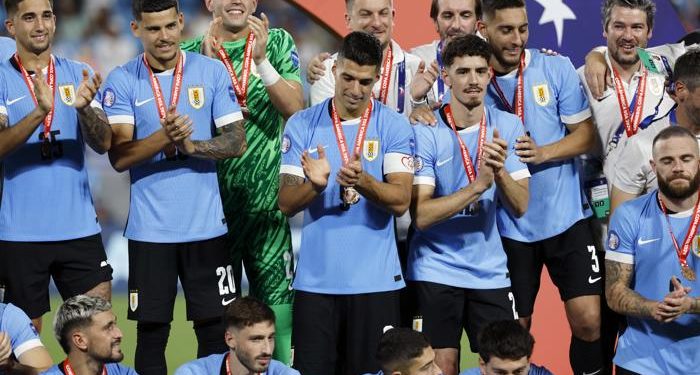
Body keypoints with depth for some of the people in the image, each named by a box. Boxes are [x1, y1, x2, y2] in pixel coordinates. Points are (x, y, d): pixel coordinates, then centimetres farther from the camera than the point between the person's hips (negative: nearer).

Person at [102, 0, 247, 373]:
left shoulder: (211, 71, 2)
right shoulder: (122, 81, -1)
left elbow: (236, 142, -2)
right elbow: (119, 156, -9)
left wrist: (191, 146, -20)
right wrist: (163, 138, -26)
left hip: (207, 226, 1)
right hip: (149, 228, -1)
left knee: (216, 330, 3)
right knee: (151, 333, 2)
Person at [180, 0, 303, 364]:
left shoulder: (277, 43, 6)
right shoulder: (190, 53, 6)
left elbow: (294, 107, -6)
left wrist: (261, 60, -18)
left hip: (267, 201, 0)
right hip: (213, 203, 0)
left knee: (278, 303, -2)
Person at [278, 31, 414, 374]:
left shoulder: (394, 127, 0)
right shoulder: (302, 125, 4)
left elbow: (400, 201, -10)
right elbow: (286, 203, -1)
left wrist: (362, 182, -28)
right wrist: (314, 185, -22)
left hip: (375, 281, -1)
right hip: (315, 279, 1)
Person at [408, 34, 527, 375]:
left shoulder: (508, 126, 1)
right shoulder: (426, 132, -8)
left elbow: (520, 206, -5)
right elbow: (421, 215, -16)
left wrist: (500, 172, -25)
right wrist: (478, 185, -27)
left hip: (490, 271, 3)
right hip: (435, 270, -3)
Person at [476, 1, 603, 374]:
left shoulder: (556, 68, -3)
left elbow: (585, 133, 0)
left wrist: (543, 152, -18)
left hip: (566, 217, 0)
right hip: (509, 226, 0)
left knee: (588, 321, -8)